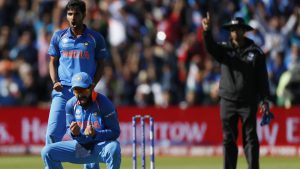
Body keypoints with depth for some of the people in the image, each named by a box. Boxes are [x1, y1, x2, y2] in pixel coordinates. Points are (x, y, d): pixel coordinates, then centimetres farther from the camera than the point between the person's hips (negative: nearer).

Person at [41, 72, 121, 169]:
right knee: (47, 152, -9)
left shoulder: (103, 103, -15)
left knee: (113, 148, -38)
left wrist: (95, 134, -33)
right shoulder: (71, 104, -1)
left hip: (100, 147, -4)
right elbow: (69, 130, 5)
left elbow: (115, 132, -15)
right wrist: (73, 133, -21)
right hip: (79, 146, 4)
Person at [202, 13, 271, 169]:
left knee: (250, 138, -4)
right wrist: (207, 32, -35)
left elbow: (262, 78, 2)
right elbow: (211, 47, -15)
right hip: (227, 101, 2)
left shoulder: (255, 52, 3)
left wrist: (265, 100, -4)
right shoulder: (224, 49, 6)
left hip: (249, 102, -2)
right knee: (228, 139, 4)